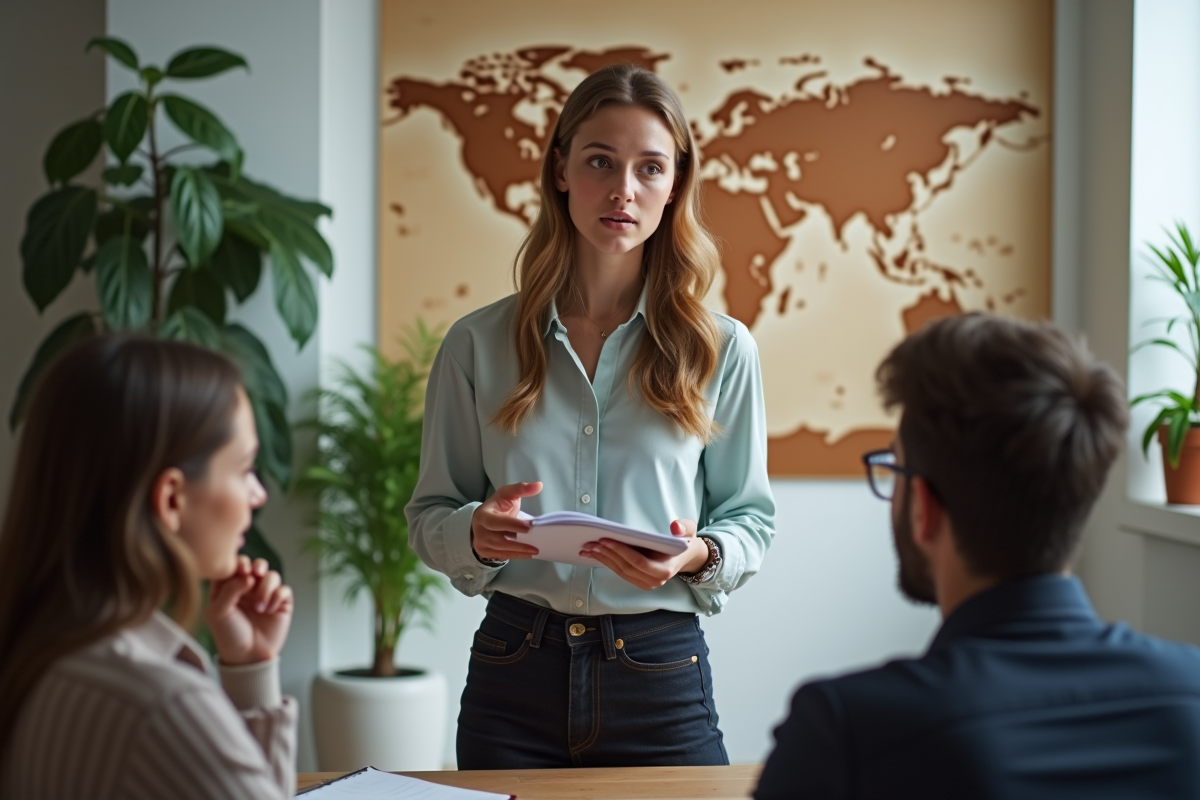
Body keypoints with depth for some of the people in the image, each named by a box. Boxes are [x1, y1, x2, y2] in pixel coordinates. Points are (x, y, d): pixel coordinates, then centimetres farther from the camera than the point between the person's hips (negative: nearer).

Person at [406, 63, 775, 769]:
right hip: (514, 676, 1)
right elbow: (428, 518, 6)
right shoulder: (478, 345, 2)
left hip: (661, 680, 0)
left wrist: (697, 555, -17)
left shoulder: (722, 349, 1)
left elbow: (752, 521, 4)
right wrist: (477, 533, -16)